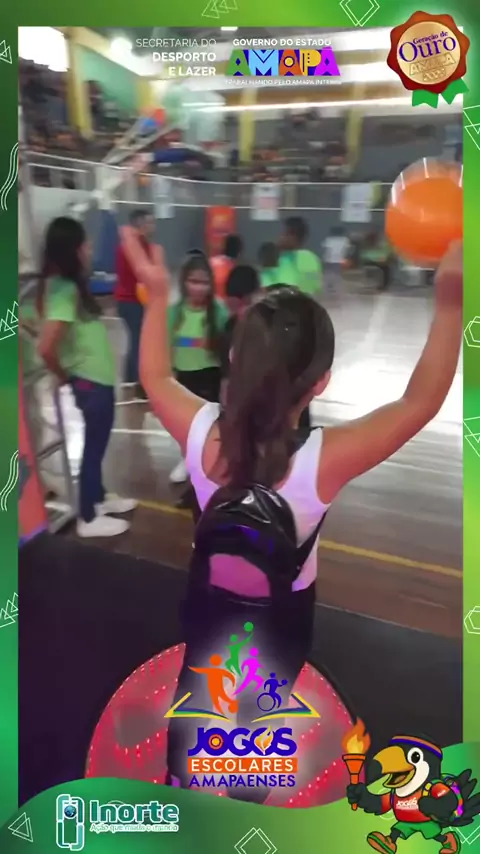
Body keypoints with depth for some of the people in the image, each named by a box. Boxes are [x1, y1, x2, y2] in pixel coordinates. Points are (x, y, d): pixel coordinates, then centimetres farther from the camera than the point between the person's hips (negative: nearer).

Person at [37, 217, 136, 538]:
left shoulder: (69, 284, 6)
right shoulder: (64, 289, -23)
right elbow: (47, 347, -31)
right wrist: (64, 376, -13)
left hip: (98, 378, 9)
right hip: (90, 382, -9)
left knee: (97, 444, 23)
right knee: (93, 446, 6)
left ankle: (99, 498, 43)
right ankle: (88, 519, 23)